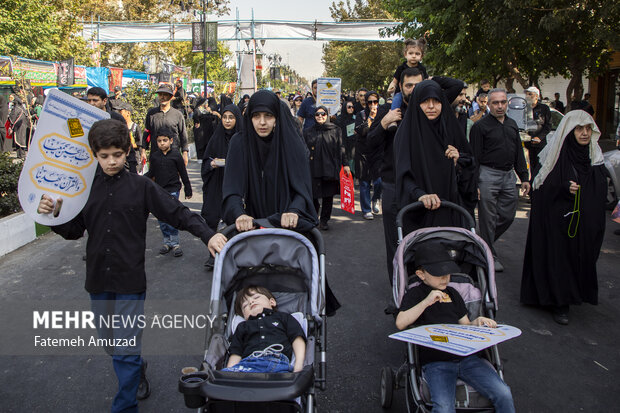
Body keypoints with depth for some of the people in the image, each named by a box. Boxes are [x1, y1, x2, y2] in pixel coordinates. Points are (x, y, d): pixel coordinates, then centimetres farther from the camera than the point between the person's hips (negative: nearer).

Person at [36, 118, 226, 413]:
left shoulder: (141, 186, -4)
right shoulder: (86, 187, 4)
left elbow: (177, 213, -7)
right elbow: (74, 230, 9)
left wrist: (208, 235, -18)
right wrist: (53, 215, -10)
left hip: (130, 280, -4)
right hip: (98, 281, 4)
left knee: (126, 349, -4)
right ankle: (137, 370, 47)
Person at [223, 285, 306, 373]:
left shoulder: (283, 317, 31)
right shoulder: (242, 327, 35)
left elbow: (297, 339, 17)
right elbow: (236, 353, 22)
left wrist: (299, 365, -1)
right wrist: (229, 372, 1)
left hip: (278, 360, -1)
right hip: (249, 361, 2)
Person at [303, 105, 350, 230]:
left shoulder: (335, 130, 9)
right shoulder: (308, 132, 11)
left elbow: (341, 148, 9)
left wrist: (345, 164, 3)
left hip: (330, 169, 0)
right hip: (313, 170, 0)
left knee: (328, 196, 3)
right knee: (313, 196, -4)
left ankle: (324, 221, 17)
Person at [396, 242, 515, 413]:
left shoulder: (453, 294, 21)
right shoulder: (415, 294, 6)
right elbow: (400, 324, -9)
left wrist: (477, 322, 1)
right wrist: (426, 302, -16)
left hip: (466, 356, 5)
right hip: (435, 362, -4)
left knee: (503, 394, -15)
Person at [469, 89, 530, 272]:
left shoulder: (512, 125, 15)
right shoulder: (480, 126, -5)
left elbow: (519, 153, 19)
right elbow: (474, 156, -8)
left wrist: (524, 177, 13)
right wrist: (474, 184, -13)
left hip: (509, 175, 6)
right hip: (488, 175, -6)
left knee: (508, 215, 8)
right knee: (488, 218, -1)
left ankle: (485, 242, 29)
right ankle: (490, 256, 11)